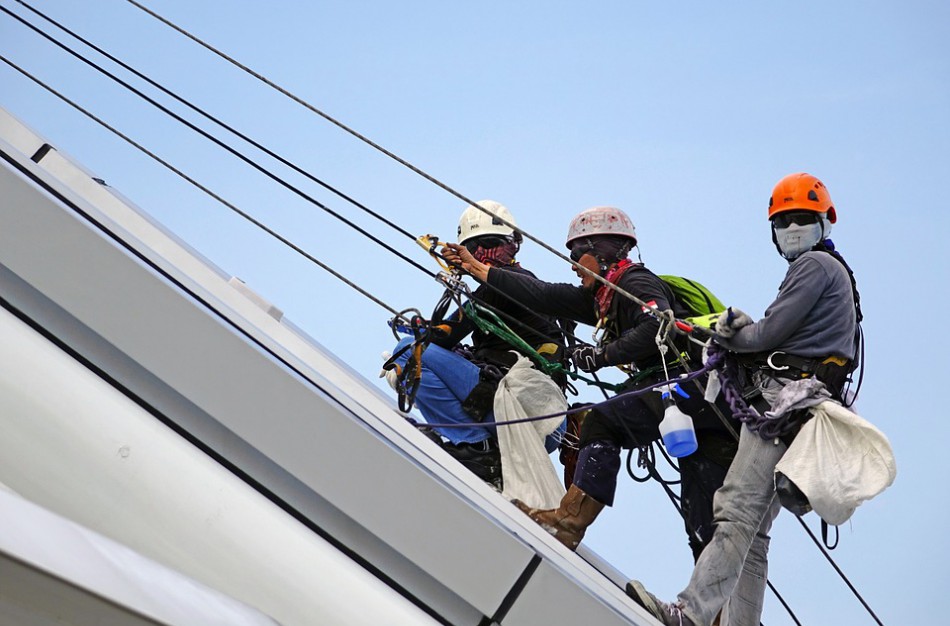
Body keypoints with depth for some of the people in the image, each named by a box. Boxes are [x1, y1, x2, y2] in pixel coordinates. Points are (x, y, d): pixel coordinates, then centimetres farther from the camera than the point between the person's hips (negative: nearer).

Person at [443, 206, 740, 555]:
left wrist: (604, 354, -18)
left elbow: (660, 325, -23)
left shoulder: (635, 282, -4)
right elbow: (544, 296, 23)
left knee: (603, 423, -13)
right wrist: (476, 268, 25)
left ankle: (570, 522, -19)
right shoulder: (603, 299, 22)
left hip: (691, 383, -9)